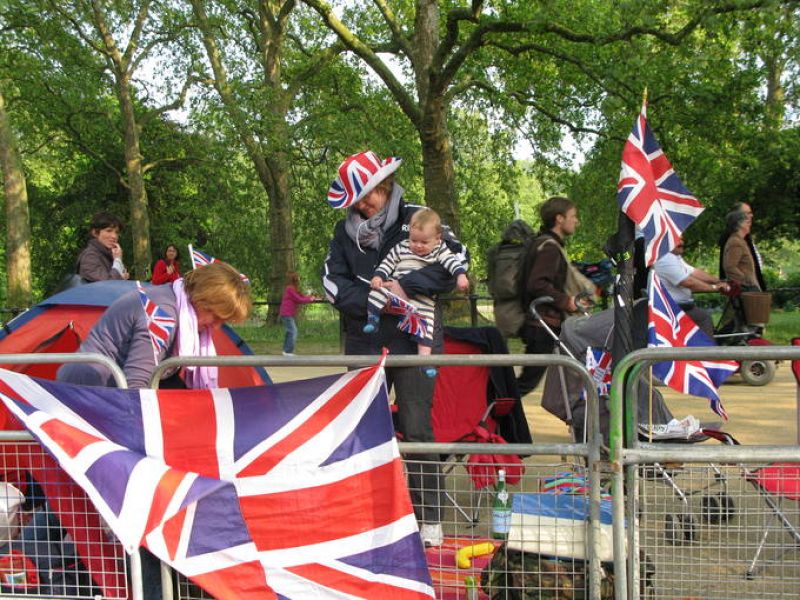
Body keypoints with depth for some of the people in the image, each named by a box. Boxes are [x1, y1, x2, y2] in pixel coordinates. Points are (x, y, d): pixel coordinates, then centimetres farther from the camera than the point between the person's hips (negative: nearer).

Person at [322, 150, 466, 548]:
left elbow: (456, 261, -11)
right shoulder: (345, 232, 8)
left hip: (413, 340, -4)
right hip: (363, 343, 4)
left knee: (416, 430, -4)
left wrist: (406, 285, -18)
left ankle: (429, 519, 6)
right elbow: (333, 284, -2)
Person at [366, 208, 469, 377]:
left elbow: (452, 261, -9)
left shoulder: (440, 251, 4)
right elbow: (387, 263, 11)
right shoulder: (401, 248, 7)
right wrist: (378, 276, -6)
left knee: (425, 322, -14)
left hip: (423, 299, -1)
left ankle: (424, 357, -16)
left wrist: (461, 275, -28)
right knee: (379, 291, -23)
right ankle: (372, 319, -6)